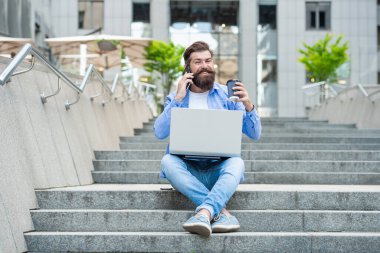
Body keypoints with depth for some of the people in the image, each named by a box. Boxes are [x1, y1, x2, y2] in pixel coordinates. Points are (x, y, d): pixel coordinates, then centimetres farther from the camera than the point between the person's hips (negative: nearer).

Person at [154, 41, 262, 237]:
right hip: (187, 169, 1)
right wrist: (178, 99, -11)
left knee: (237, 163, -32)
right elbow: (160, 133, -6)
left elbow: (255, 134, 3)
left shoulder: (228, 95, 8)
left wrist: (248, 106, -15)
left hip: (218, 170, 0)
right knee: (167, 161, -31)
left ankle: (204, 213, -51)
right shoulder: (175, 98, 10)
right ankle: (221, 212, -35)